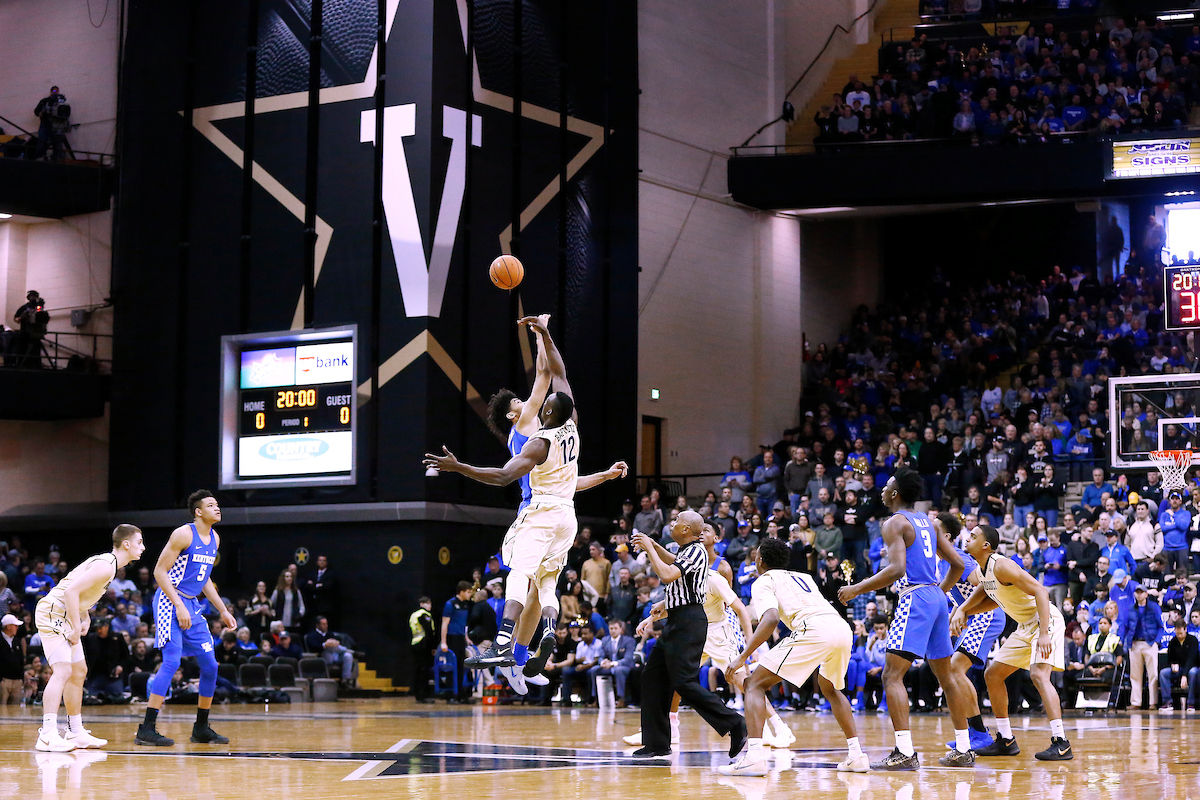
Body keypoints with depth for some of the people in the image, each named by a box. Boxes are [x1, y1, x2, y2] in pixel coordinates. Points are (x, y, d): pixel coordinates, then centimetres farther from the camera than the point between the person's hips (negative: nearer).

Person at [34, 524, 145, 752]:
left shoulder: (107, 563, 13)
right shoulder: (105, 566, -19)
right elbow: (71, 591, -27)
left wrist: (85, 617, 14)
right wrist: (77, 628, -22)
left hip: (65, 617, 11)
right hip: (52, 614, -11)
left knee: (79, 672, 15)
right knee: (63, 671, -21)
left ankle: (76, 733, 23)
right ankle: (47, 735, -29)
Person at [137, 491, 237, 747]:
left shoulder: (214, 539, 12)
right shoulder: (184, 534, -13)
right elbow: (160, 571, -14)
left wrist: (223, 611, 18)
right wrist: (179, 607, -21)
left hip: (192, 605, 8)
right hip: (169, 602, -8)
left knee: (210, 666, 6)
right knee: (172, 661, -18)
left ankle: (201, 729, 17)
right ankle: (146, 730, -17)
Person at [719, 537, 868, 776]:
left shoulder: (764, 581, 13)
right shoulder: (804, 577, 34)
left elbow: (771, 619, -4)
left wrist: (742, 657, -4)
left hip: (814, 630, -7)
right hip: (843, 628, 7)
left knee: (755, 684, 2)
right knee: (830, 689, 35)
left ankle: (754, 756, -15)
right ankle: (857, 755, 24)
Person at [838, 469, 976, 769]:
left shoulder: (895, 523, -7)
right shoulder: (928, 522, 17)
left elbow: (897, 569, -20)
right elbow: (957, 563, 17)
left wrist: (857, 589, -13)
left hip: (914, 599, -9)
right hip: (936, 598, 9)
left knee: (892, 675, -11)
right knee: (945, 676, 17)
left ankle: (905, 752, -21)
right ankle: (963, 749, 22)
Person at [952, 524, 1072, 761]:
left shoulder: (1001, 566, -24)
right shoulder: (981, 570, 5)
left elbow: (1040, 592, -28)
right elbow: (994, 599, 21)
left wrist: (1044, 634, -36)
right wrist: (963, 611, 4)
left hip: (1046, 621, -10)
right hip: (1026, 626, 10)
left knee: (1038, 674, -28)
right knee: (992, 674, 11)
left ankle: (1061, 743, -31)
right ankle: (1005, 741, 18)